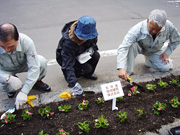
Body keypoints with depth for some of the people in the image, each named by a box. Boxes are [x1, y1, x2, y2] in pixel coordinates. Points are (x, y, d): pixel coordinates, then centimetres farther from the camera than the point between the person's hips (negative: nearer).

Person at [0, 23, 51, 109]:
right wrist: (9, 79, -45)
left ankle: (37, 82, 5)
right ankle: (11, 89, 10)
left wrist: (23, 92, -40)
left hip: (23, 65, 0)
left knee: (42, 62, -29)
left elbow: (34, 67, -35)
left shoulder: (26, 42, -36)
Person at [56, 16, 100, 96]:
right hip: (66, 57, -5)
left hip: (81, 54, 6)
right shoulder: (68, 42, -40)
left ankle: (88, 74, 6)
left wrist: (90, 50, -24)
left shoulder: (91, 34, -22)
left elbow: (94, 43, 1)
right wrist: (74, 84, -47)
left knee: (96, 55, -21)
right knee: (87, 68, -25)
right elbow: (68, 64, -41)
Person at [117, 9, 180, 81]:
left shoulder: (169, 26, -28)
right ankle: (128, 72, -20)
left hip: (155, 51, 3)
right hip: (140, 48, -3)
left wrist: (167, 53, -14)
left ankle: (148, 61, 14)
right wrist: (121, 68, -57)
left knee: (166, 67, -18)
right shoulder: (137, 29, -39)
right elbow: (123, 48, -47)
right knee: (131, 45, -37)